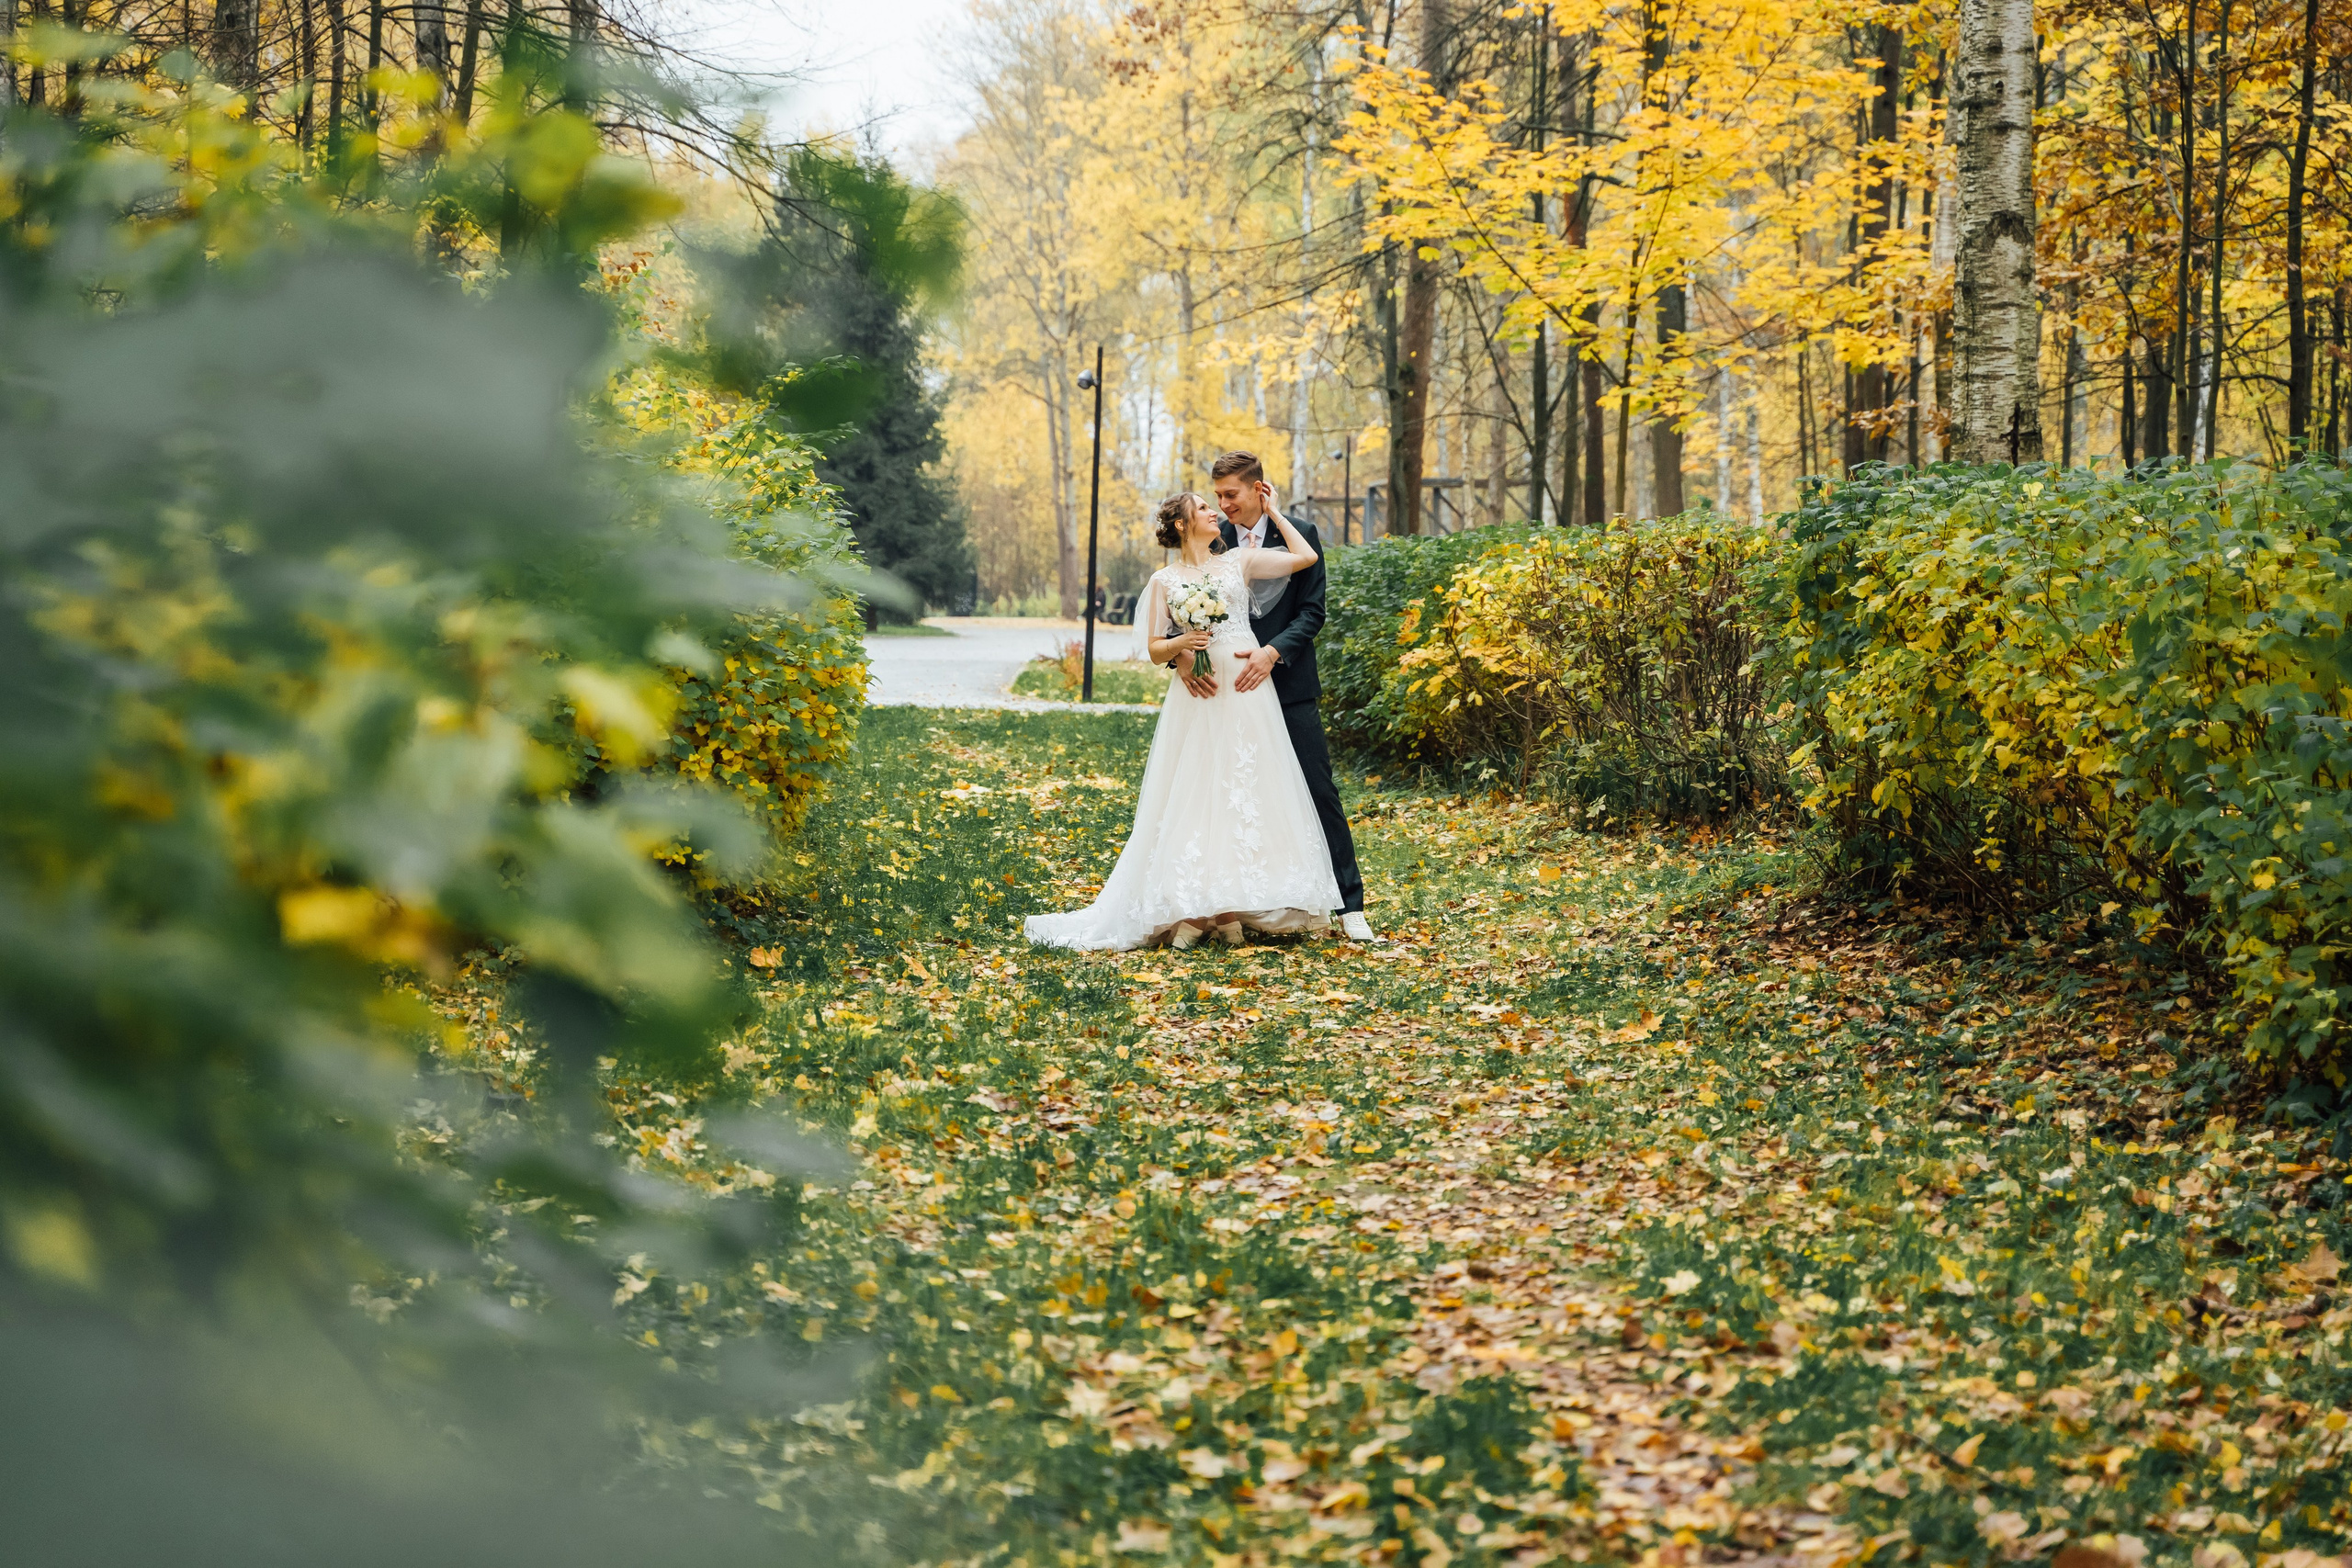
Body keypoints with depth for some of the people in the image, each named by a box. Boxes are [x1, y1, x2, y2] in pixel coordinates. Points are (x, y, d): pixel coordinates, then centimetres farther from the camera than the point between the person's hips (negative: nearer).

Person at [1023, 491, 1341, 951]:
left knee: (1242, 793, -3)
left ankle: (1230, 912, -1)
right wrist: (1182, 644, -13)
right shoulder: (1164, 581, 9)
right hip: (1197, 697, -1)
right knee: (1192, 795, -5)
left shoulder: (1240, 563, 12)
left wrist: (1271, 512, 11)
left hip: (1245, 693, 1)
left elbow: (1306, 557, 4)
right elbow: (1155, 651, 8)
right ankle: (1189, 912, -5)